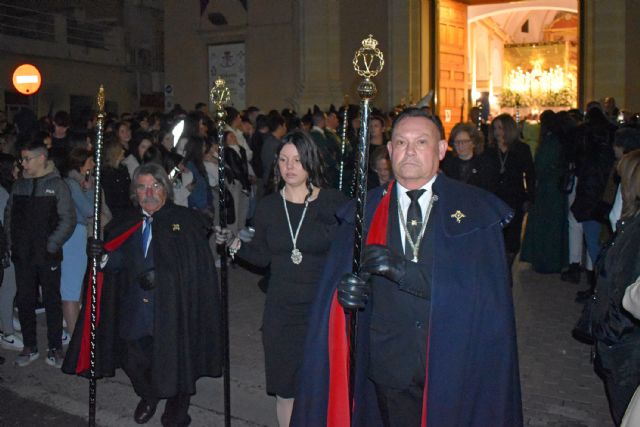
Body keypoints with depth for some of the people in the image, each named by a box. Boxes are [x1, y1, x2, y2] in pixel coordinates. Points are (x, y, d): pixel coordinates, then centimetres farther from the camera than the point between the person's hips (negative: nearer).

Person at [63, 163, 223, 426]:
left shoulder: (185, 220, -5)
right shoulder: (129, 226, 11)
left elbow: (197, 265, -12)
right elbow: (121, 261, 3)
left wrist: (159, 275, -18)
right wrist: (102, 255, -17)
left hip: (172, 312, -4)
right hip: (136, 312, 4)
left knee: (173, 362, 7)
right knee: (134, 362, 11)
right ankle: (148, 397, 44)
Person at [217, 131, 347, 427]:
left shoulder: (333, 202, -6)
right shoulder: (268, 206, 4)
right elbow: (262, 256, 9)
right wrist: (235, 245, -7)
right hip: (281, 311, 3)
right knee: (284, 388, 12)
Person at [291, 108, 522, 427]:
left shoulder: (476, 209, -3)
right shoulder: (367, 211, 5)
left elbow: (484, 287, -13)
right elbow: (336, 273, 1)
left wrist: (405, 271, -23)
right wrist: (345, 288, -24)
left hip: (456, 362, -1)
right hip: (389, 362, 2)